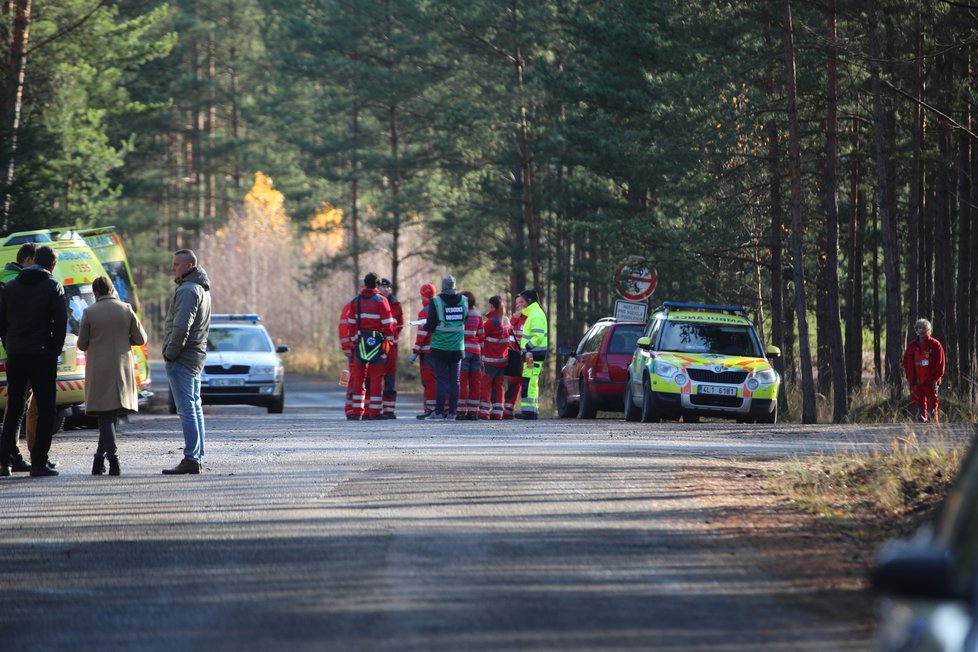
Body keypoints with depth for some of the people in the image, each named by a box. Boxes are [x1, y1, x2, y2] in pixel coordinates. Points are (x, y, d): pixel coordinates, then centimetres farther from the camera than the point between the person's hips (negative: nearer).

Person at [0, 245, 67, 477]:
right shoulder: (53, 286, -5)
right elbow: (61, 321, -10)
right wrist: (55, 350, 0)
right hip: (42, 354, -5)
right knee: (46, 409, 1)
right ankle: (39, 462, -5)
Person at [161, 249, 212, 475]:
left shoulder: (188, 291, -16)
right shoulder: (202, 289, 17)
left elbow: (181, 327, -24)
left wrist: (170, 353, -14)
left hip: (182, 359, -11)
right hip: (197, 356, 11)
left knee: (186, 409, -10)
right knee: (195, 408, 12)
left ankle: (191, 459, -13)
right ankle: (197, 458, 16)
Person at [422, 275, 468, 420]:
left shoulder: (436, 302, -10)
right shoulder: (463, 301, 1)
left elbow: (430, 325, -12)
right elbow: (465, 320, 9)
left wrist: (425, 326, 9)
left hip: (440, 347, -3)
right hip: (457, 348, 3)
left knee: (441, 380, 0)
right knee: (454, 381, 7)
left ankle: (439, 411, -3)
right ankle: (452, 412, 5)